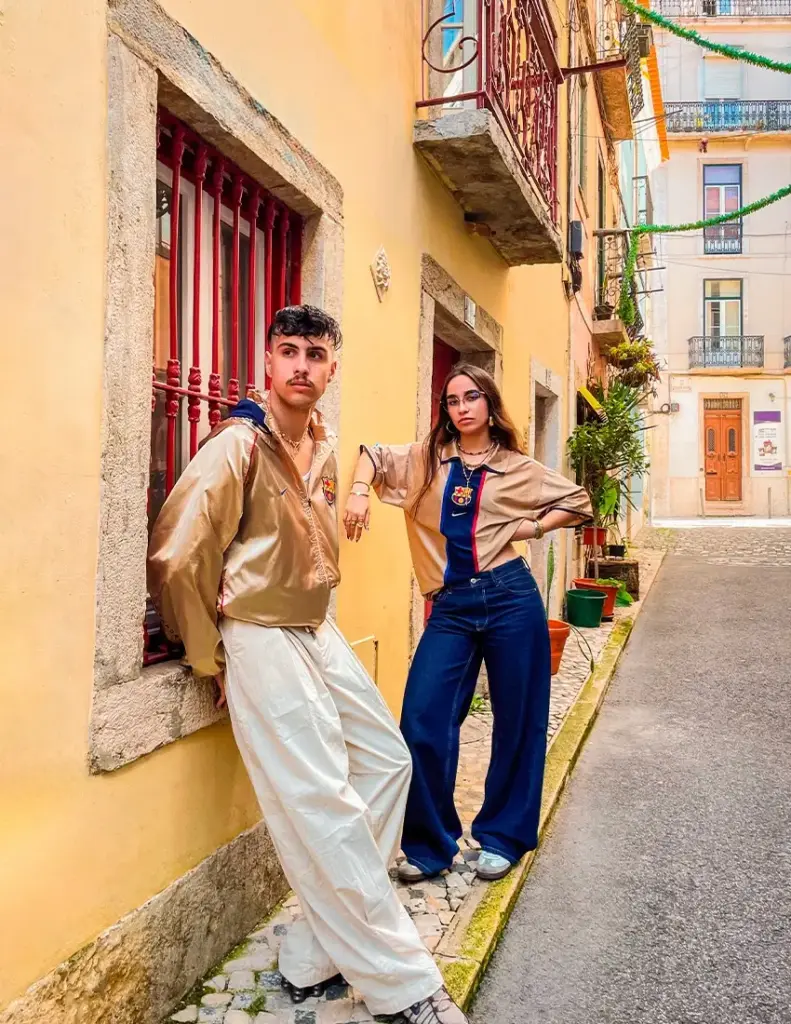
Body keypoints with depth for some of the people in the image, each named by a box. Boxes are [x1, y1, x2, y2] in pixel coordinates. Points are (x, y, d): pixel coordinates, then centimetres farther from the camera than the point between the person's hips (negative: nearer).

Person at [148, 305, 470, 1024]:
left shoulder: (324, 451, 10)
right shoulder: (239, 445, -15)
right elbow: (174, 558, -18)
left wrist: (313, 620, 16)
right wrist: (211, 660, -10)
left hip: (320, 633, 9)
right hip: (263, 642, -9)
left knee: (387, 759, 12)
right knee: (325, 811, -6)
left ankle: (315, 957, 21)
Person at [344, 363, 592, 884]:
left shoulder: (519, 469, 6)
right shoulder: (426, 459, 9)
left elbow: (578, 503, 15)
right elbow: (372, 454, 19)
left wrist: (533, 527, 1)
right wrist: (361, 492, 0)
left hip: (510, 597, -1)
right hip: (451, 607, 1)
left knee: (518, 722, 7)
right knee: (423, 721, -7)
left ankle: (502, 837, 27)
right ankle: (429, 843, 12)